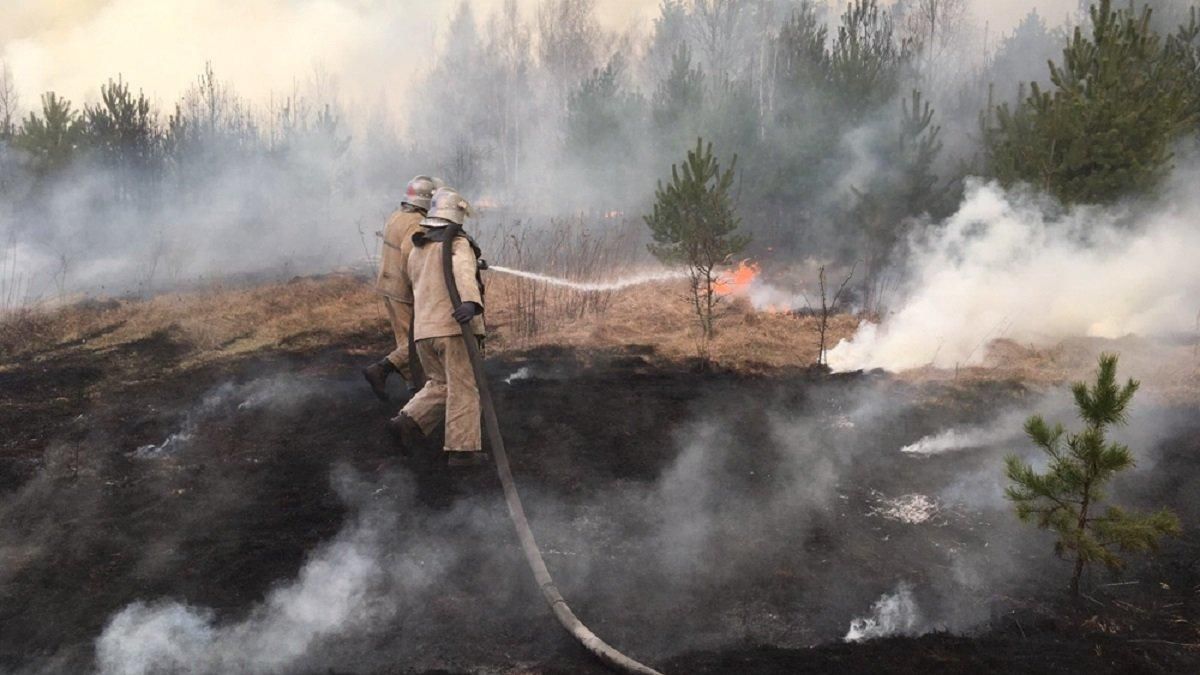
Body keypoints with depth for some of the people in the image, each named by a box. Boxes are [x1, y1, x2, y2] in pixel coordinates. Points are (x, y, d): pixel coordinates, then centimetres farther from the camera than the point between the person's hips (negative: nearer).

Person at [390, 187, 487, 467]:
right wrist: (470, 302, -46)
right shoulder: (458, 243, -6)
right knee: (463, 389, 1)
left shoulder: (417, 249, 17)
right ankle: (462, 448, 2)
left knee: (439, 384, 20)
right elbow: (464, 270, -28)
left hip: (423, 329, 7)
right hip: (454, 327, -7)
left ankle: (410, 421, 0)